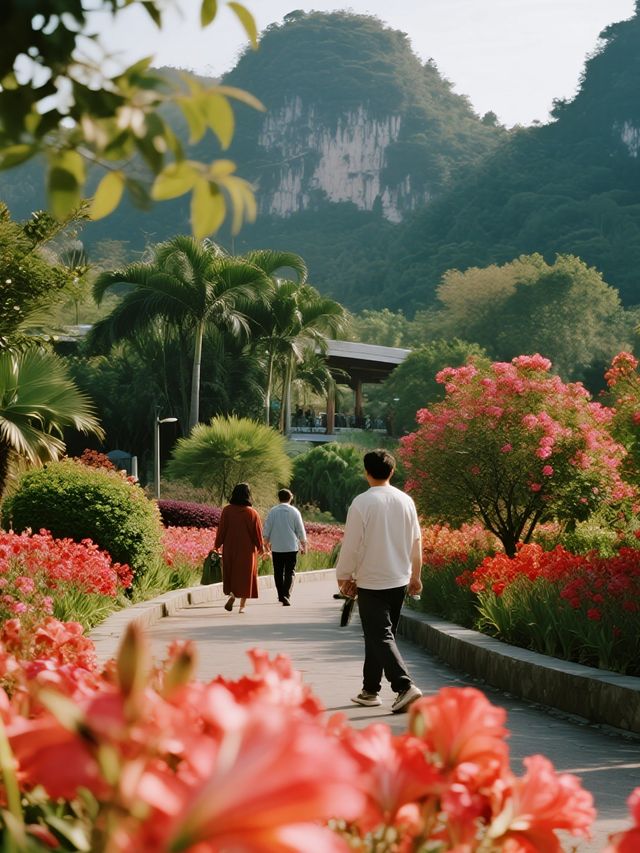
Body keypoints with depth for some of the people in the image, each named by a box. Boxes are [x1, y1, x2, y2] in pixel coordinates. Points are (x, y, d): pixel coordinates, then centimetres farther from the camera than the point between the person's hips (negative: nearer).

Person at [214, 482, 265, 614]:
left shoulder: (227, 510, -8)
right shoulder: (251, 512, -10)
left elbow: (221, 529, -4)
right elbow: (257, 531, -4)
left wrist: (217, 545, 8)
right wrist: (261, 546, 11)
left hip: (230, 548, 1)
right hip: (247, 549, -1)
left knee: (231, 573, 17)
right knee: (245, 575, 7)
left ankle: (232, 594, -8)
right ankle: (242, 606, 5)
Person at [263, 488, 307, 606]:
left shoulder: (272, 511, -1)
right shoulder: (294, 512, -4)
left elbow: (267, 529, 4)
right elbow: (300, 530, 1)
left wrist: (267, 542, 18)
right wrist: (303, 545, 12)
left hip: (276, 547, 1)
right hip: (291, 547, -1)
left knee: (278, 572, 12)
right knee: (290, 572, 1)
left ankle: (281, 595, 21)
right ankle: (286, 595, -15)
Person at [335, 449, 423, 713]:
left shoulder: (362, 503, -14)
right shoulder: (405, 501, 2)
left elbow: (351, 544, -11)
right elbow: (416, 541, 10)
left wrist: (343, 576, 3)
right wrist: (415, 575, 22)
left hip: (371, 582, -6)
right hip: (399, 581, 6)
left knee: (380, 637, -6)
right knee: (379, 634, 17)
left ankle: (405, 686, -22)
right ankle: (370, 690, 25)